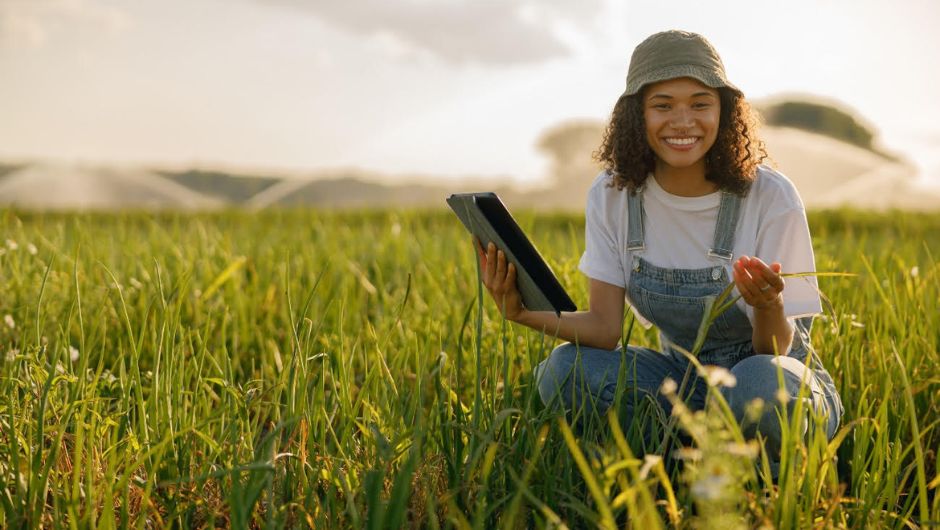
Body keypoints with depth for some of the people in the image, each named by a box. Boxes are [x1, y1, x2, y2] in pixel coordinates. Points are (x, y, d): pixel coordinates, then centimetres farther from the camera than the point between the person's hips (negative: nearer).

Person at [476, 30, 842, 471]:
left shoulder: (770, 198, -18)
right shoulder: (611, 195, -7)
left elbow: (776, 349, -17)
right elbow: (605, 327, -10)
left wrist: (769, 306, -40)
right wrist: (528, 313, -29)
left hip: (769, 374, -3)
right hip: (682, 377, 3)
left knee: (759, 385, -39)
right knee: (563, 371, -23)